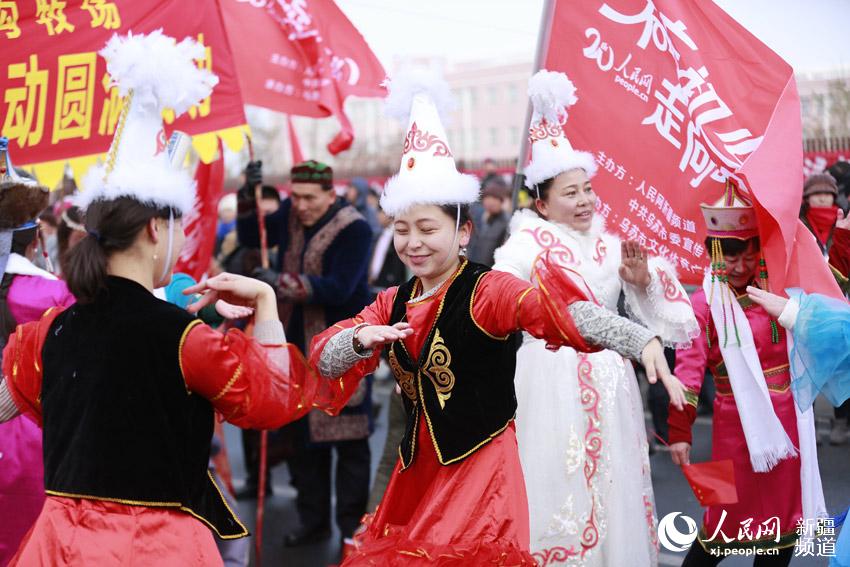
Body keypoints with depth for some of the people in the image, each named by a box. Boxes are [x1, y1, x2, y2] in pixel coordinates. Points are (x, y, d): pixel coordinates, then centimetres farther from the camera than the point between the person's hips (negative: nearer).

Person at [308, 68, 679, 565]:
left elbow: (557, 309, -29)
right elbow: (323, 360, 1)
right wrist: (360, 339, -22)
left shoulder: (487, 291, -12)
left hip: (481, 465, -6)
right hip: (417, 467, 6)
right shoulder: (393, 304, 5)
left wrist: (641, 340, -45)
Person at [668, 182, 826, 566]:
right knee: (733, 513, 4)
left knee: (784, 509, 13)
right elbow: (688, 369, -12)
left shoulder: (776, 290, 4)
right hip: (739, 422, -5)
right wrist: (679, 431, -15)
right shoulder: (704, 304, -10)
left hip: (786, 418, 5)